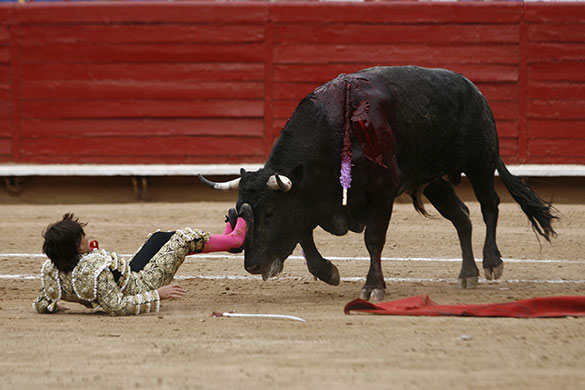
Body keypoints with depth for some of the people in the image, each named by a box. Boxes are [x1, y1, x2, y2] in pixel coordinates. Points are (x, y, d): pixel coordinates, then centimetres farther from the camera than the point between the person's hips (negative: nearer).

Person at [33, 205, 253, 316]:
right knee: (184, 238, 5)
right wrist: (156, 295, -31)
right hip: (142, 286, -8)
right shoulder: (95, 270, -39)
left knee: (160, 238, 23)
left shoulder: (52, 272, -17)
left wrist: (54, 306, 13)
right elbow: (117, 307, -37)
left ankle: (224, 239, 39)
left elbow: (42, 306, -8)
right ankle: (235, 239, 32)